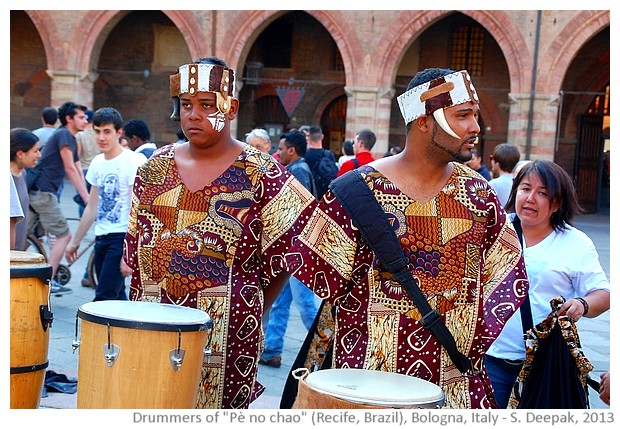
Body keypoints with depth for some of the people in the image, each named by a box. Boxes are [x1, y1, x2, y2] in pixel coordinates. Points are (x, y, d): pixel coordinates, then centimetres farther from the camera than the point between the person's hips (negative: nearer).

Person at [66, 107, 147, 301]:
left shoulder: (134, 162, -12)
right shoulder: (97, 162, 11)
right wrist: (75, 241, 22)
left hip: (122, 237, -8)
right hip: (101, 238, 8)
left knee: (103, 299, -13)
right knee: (115, 299, 11)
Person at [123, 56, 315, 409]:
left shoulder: (260, 174, -5)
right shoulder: (156, 167, 8)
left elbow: (285, 250, -1)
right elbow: (136, 250, 14)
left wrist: (254, 310, 2)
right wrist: (140, 307, 10)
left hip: (225, 330, -4)